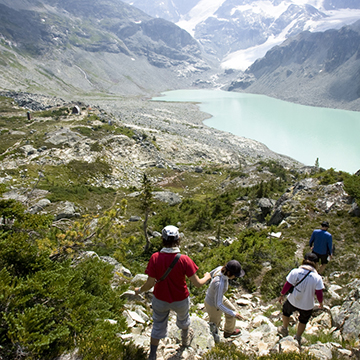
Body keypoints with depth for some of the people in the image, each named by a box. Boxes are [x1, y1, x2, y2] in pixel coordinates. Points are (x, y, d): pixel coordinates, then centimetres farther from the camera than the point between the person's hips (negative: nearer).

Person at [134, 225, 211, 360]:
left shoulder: (155, 258, -24)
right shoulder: (184, 260, -27)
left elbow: (150, 283, -20)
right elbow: (197, 283, -20)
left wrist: (139, 290, 1)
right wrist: (207, 277, 1)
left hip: (160, 300, 0)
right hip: (180, 300, 0)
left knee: (158, 326, 24)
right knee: (183, 319, 33)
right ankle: (185, 339, 62)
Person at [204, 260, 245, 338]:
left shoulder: (220, 268, -23)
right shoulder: (220, 284, -45)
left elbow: (210, 274, 0)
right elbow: (218, 304, -35)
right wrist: (233, 314, -26)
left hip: (216, 296, 7)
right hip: (213, 305, -7)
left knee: (232, 310, 28)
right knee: (215, 323, 24)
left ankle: (228, 331, 56)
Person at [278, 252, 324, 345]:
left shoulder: (295, 272, -19)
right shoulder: (317, 278, -19)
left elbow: (287, 286, -12)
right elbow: (319, 294, -12)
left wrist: (281, 295, 5)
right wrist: (320, 303, 8)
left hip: (293, 302, 0)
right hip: (307, 306, 0)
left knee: (286, 310, 33)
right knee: (303, 321, 29)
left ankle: (284, 330, 52)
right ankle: (298, 338, 47)